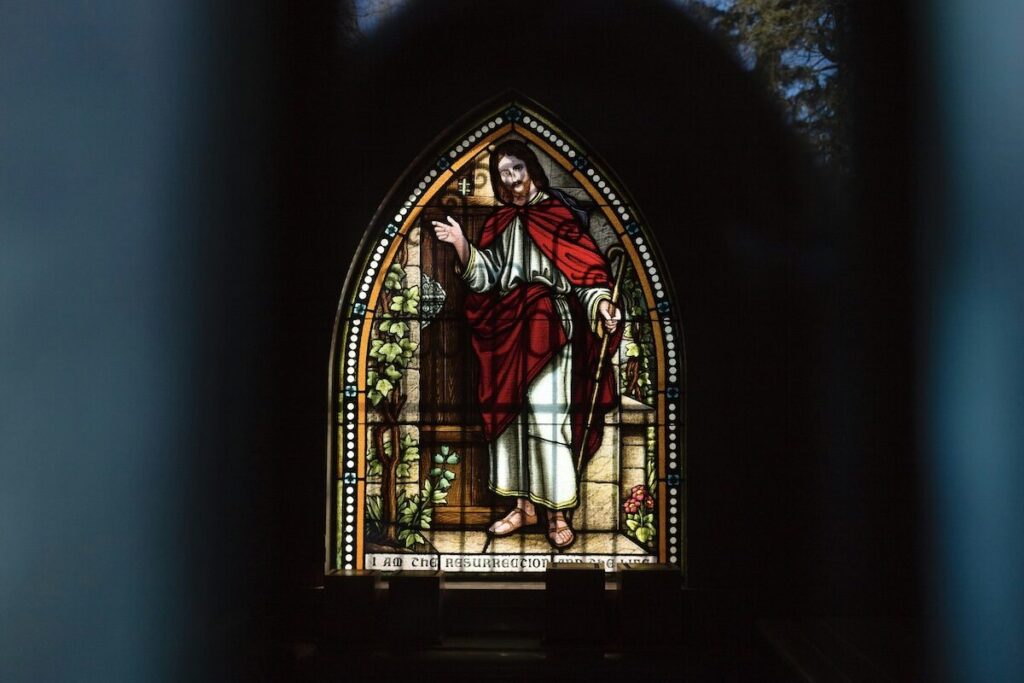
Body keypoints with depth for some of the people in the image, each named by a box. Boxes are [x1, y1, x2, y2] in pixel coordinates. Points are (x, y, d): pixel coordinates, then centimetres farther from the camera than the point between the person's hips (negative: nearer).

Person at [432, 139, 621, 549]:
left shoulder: (558, 215, -2)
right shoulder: (499, 223, 14)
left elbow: (586, 267, -8)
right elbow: (486, 277, 8)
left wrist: (601, 302, -25)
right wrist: (462, 246, -7)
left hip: (547, 328, -6)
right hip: (508, 332, 6)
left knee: (548, 418, -8)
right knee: (510, 416, 7)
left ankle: (558, 513, 3)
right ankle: (524, 506, 18)